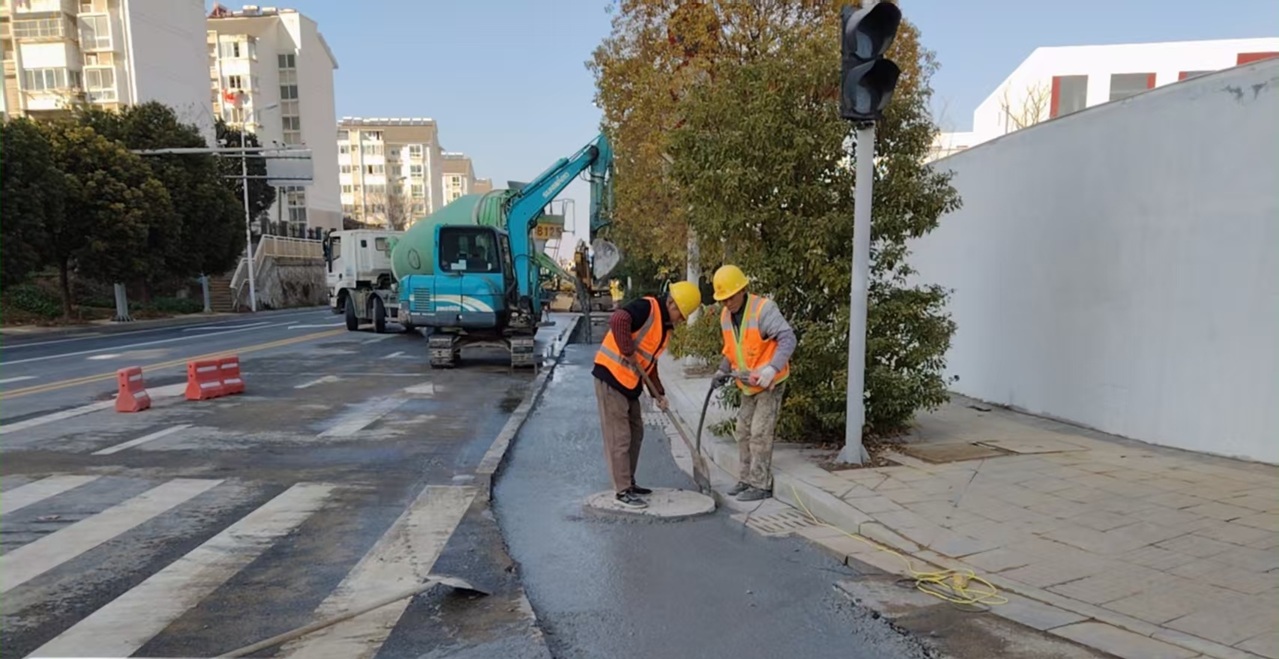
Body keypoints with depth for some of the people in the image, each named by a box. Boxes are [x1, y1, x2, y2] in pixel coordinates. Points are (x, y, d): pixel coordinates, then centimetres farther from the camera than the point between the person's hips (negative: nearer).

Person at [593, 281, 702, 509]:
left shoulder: (666, 326, 15)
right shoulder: (647, 308, -14)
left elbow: (650, 362, 19)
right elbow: (618, 320, -34)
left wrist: (658, 394, 11)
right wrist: (628, 353, -27)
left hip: (629, 383, 10)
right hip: (611, 375, -10)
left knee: (635, 433, 16)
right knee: (619, 437, -4)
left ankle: (628, 483, 29)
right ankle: (623, 491, 4)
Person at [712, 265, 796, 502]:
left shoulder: (764, 309, -23)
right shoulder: (725, 316, 1)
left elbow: (788, 339, -31)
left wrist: (772, 369, -43)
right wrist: (723, 370, -3)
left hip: (770, 383, -8)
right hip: (748, 385, 8)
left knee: (760, 433, -7)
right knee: (743, 432, 11)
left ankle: (761, 485, 2)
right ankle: (747, 479, 23)